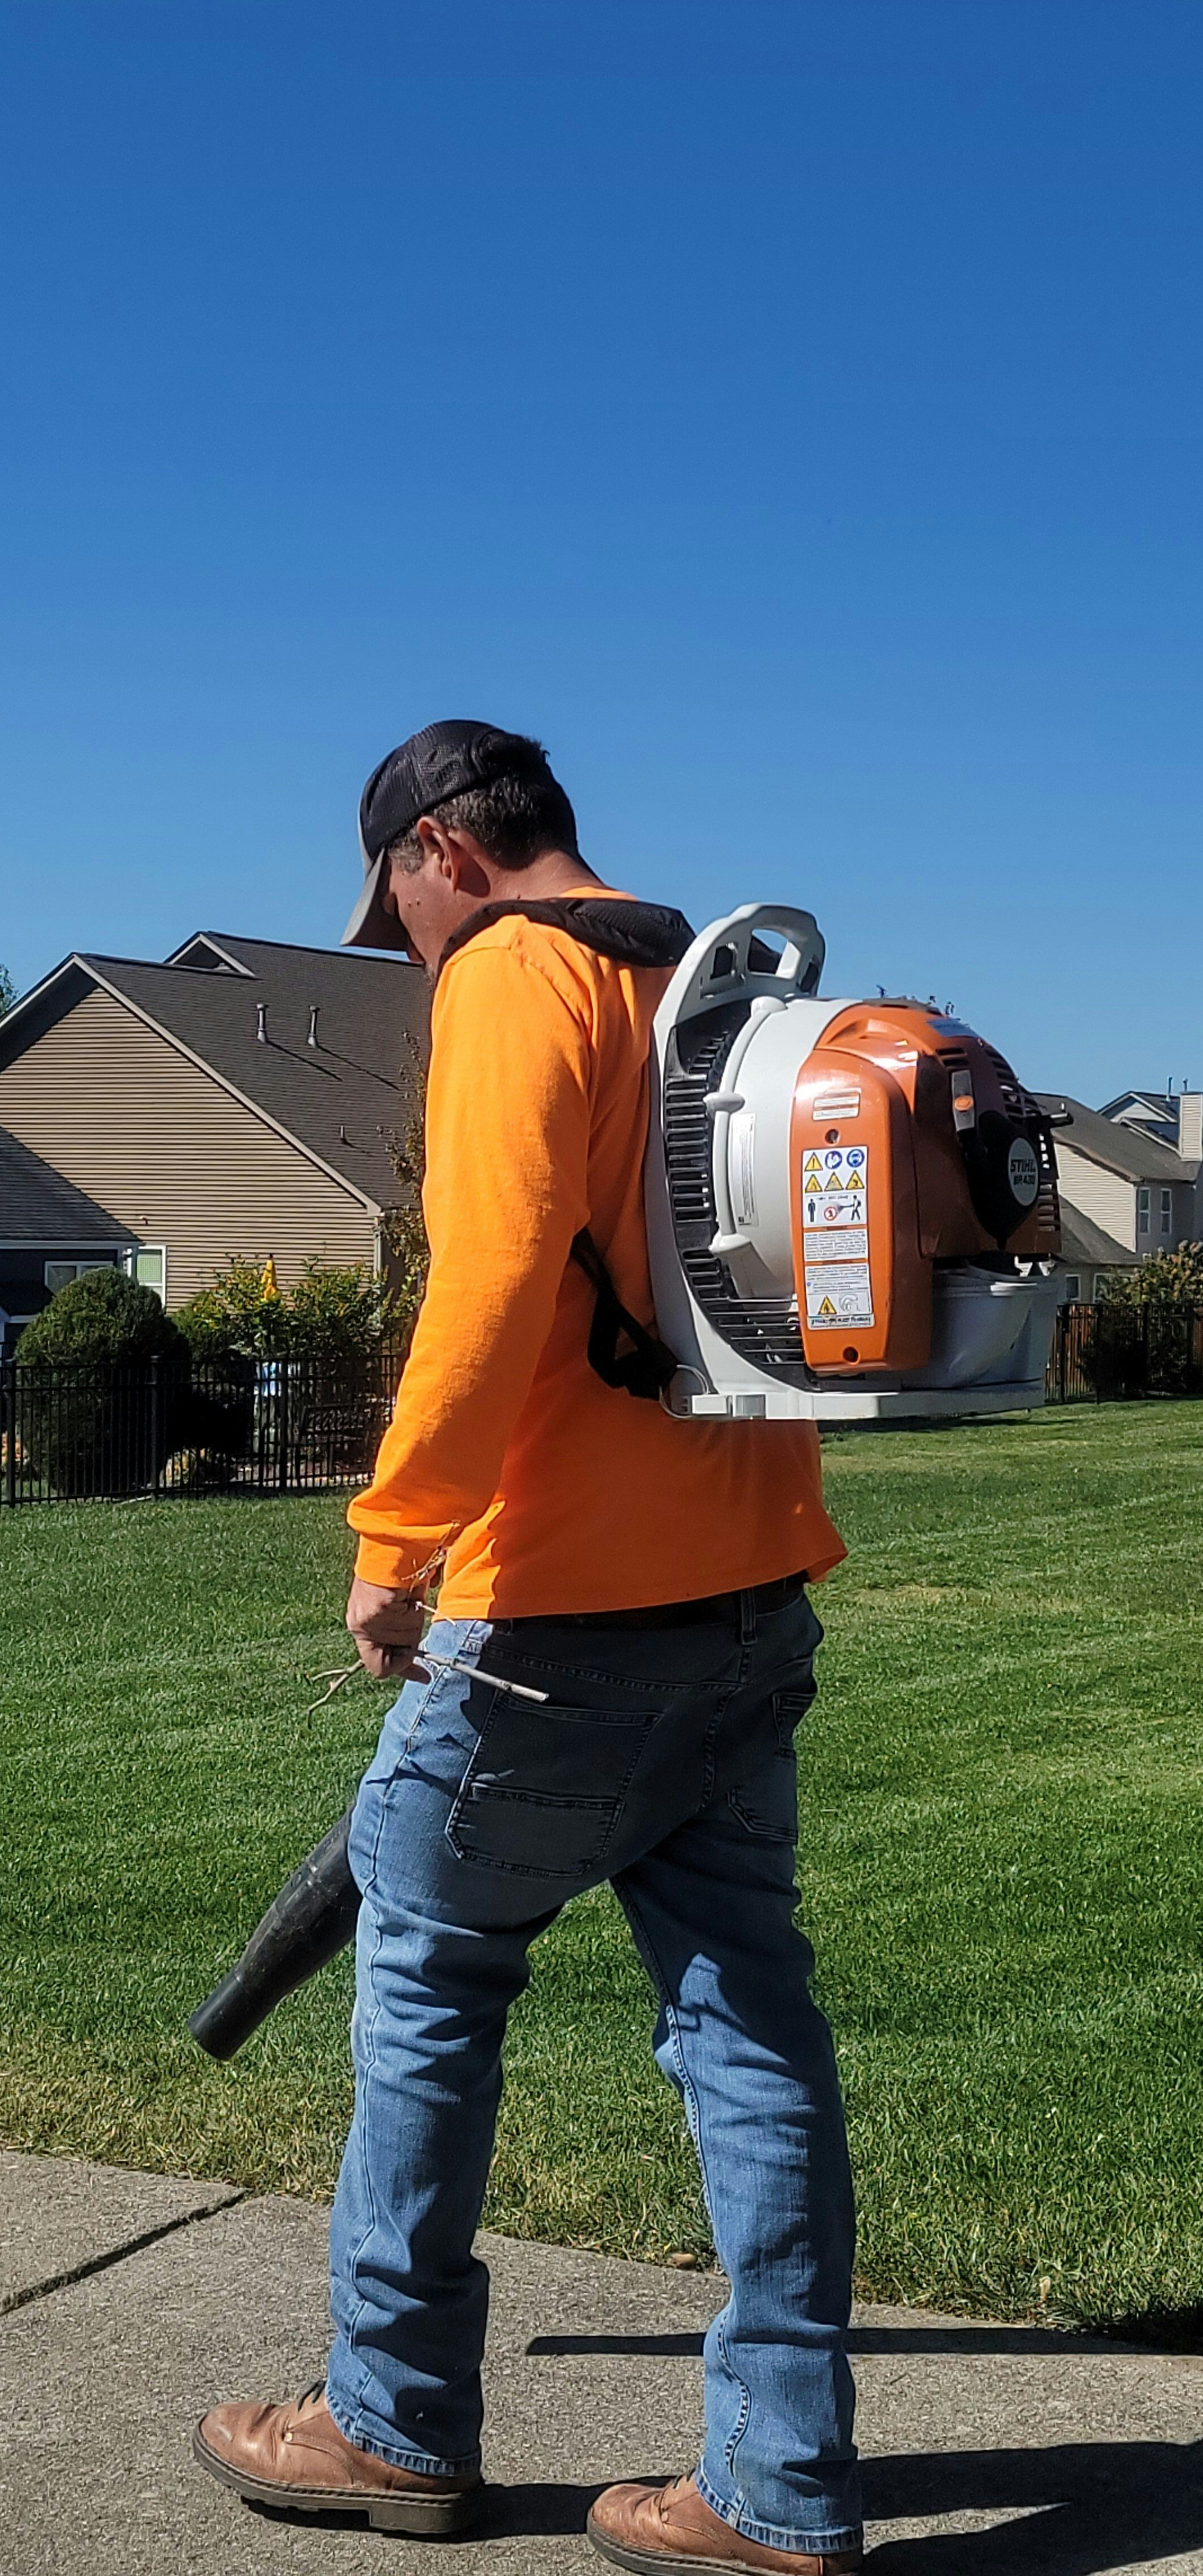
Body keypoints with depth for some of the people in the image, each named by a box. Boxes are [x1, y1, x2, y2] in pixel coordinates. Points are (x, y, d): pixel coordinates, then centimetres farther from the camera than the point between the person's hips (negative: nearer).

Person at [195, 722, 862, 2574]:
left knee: (428, 1975, 9)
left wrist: (397, 1538, -16)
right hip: (749, 1590, 8)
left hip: (566, 1607, -8)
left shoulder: (514, 973, -9)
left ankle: (396, 2427, 22)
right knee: (746, 2013, 9)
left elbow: (494, 1280, -23)